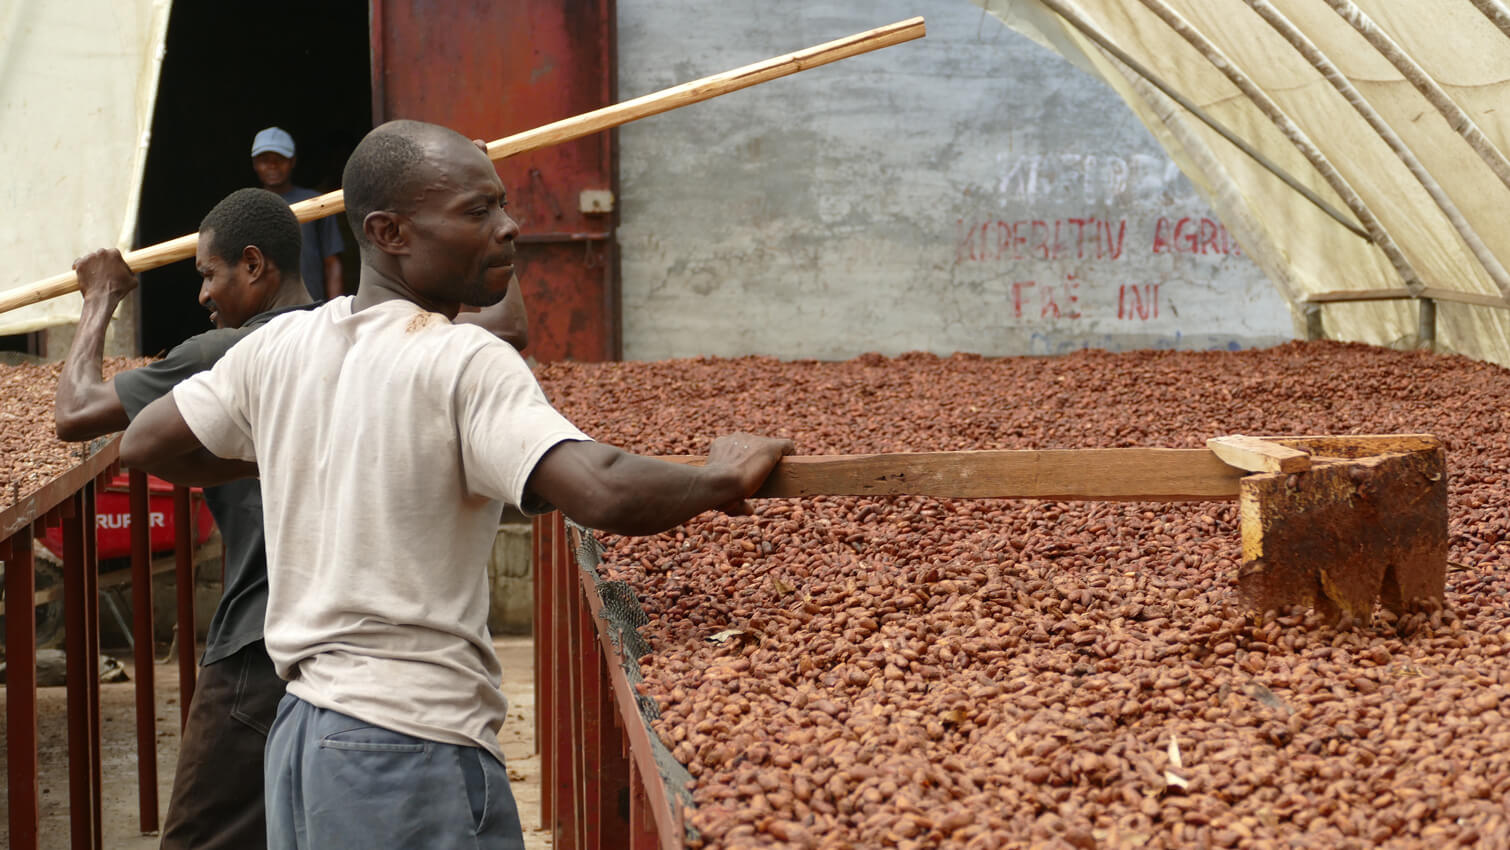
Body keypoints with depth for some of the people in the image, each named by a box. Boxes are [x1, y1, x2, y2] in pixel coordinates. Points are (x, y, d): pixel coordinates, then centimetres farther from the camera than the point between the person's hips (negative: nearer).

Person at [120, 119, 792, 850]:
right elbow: (604, 495, -27)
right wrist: (722, 478, -9)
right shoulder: (464, 364, -15)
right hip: (413, 748, -7)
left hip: (300, 732, 8)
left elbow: (145, 444, 18)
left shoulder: (281, 346, 6)